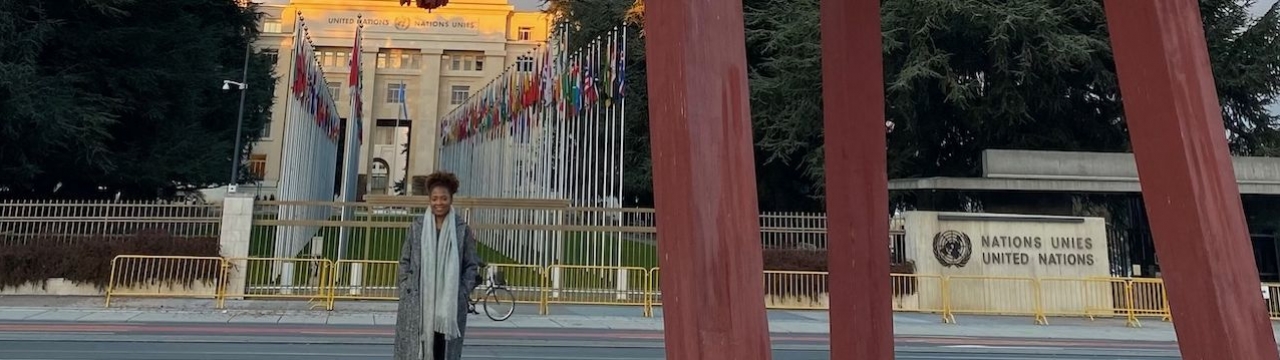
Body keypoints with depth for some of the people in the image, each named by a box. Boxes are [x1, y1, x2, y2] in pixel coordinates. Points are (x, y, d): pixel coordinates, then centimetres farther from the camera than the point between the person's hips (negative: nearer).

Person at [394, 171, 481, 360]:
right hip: (418, 302, 1)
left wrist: (462, 294, -4)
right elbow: (404, 261, 8)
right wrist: (407, 291, 0)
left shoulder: (462, 229, -1)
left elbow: (472, 265, 3)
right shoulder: (417, 226, 3)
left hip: (450, 305, -1)